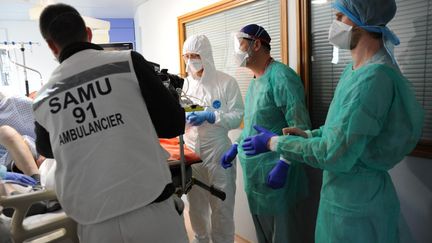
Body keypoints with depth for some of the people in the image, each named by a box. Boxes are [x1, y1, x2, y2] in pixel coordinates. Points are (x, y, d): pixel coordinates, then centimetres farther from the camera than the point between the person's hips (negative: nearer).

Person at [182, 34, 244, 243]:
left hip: (217, 153, -4)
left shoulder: (226, 82, -6)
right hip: (190, 152, 4)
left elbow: (238, 117, -10)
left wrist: (209, 116, -22)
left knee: (221, 205, 8)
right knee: (195, 204, 18)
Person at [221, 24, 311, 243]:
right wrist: (235, 147, 16)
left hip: (273, 171, -8)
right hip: (253, 170, 8)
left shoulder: (281, 76, -17)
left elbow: (300, 128, -22)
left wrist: (283, 165, -25)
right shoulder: (255, 80, 11)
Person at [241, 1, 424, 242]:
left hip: (356, 203, -9)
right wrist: (308, 135, 1)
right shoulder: (355, 69, 6)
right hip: (343, 194, 9)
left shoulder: (374, 78, -26)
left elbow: (335, 155, -27)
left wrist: (274, 142, -18)